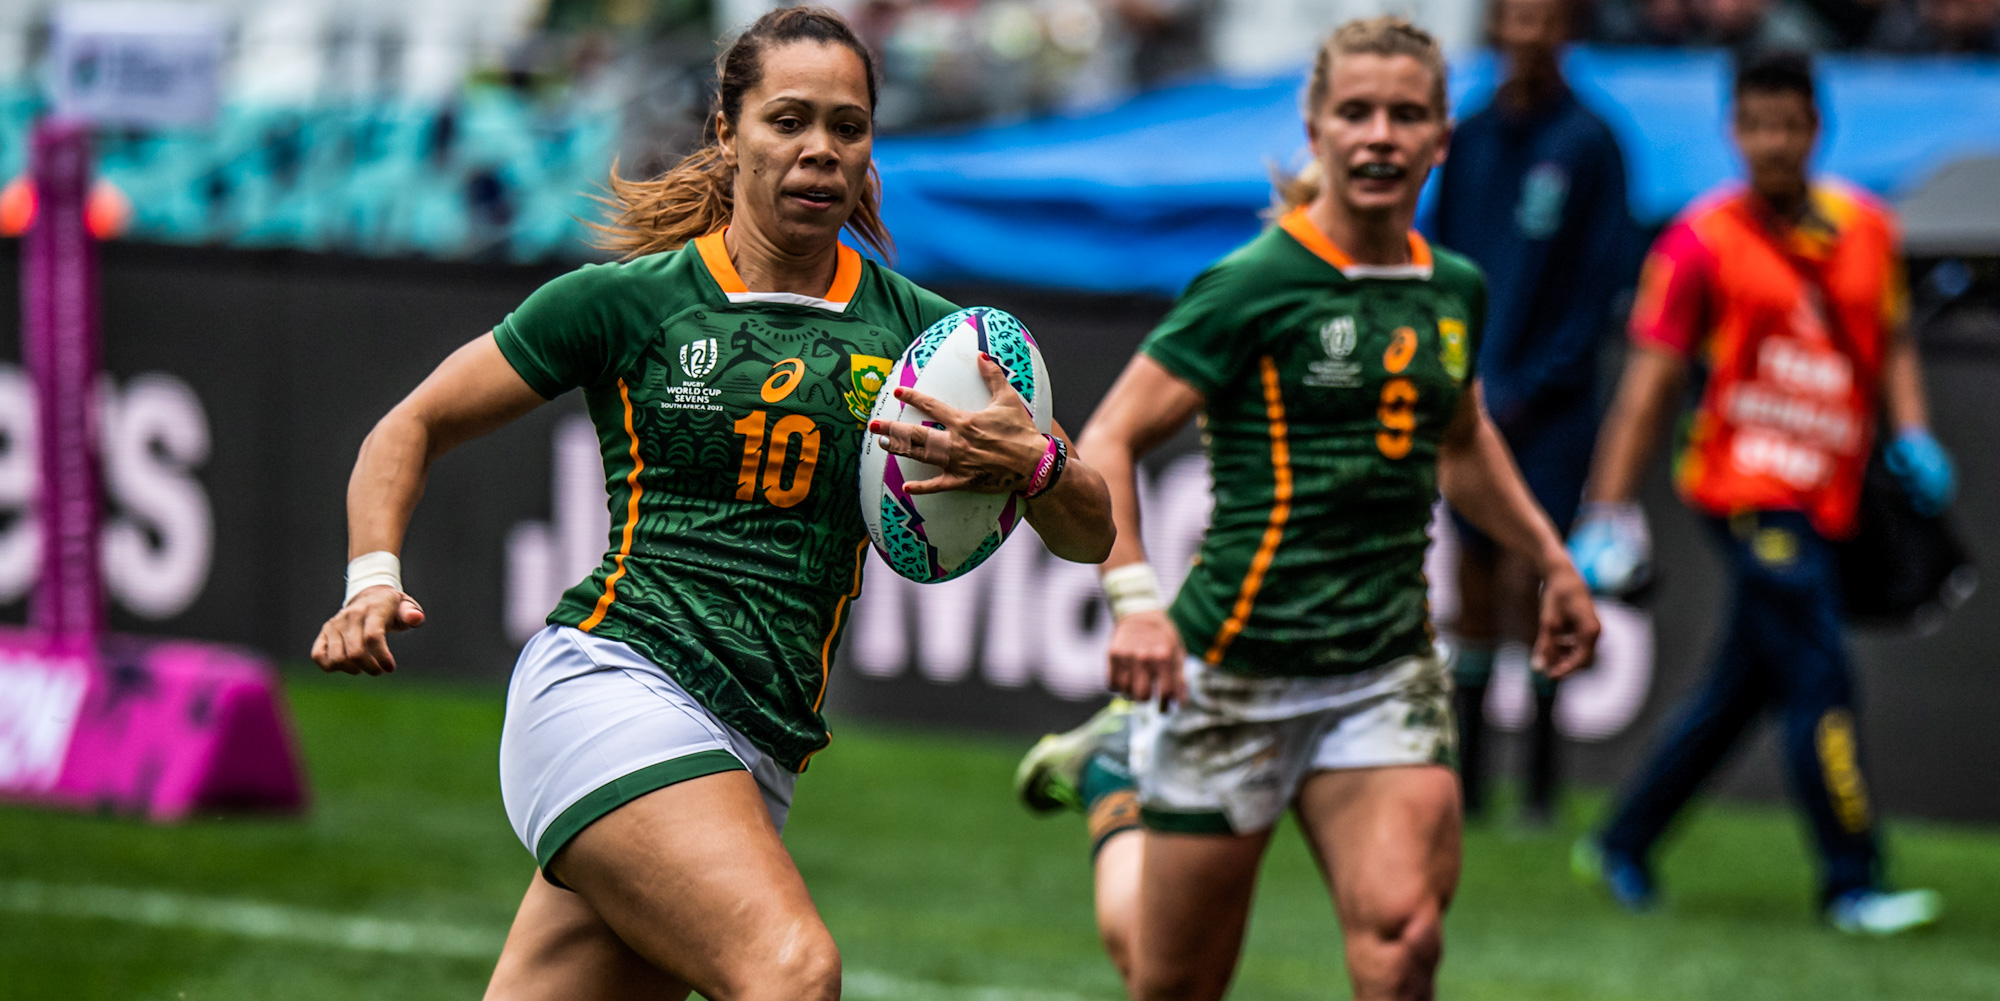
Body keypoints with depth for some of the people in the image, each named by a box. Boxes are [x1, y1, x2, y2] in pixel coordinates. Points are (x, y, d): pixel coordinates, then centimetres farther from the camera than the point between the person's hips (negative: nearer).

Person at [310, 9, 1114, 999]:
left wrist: (1032, 462, -11)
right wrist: (374, 580, -6)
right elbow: (411, 427, 12)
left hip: (753, 758, 4)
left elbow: (1089, 535, 12)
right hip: (613, 682, -4)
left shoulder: (911, 326, 12)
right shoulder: (626, 300, 4)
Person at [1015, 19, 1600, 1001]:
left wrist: (1552, 560, 31)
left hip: (1390, 670, 4)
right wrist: (1134, 598, -23)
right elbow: (1106, 442, -10)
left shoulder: (1455, 290, 9)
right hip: (1241, 659, -4)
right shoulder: (1255, 285, -10)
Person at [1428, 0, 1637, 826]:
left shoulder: (1588, 144, -3)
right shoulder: (1468, 142, 9)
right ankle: (1467, 778, 14)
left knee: (1527, 581, -9)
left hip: (1551, 408, -4)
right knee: (1474, 587, 5)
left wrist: (1531, 387, -10)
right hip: (1475, 403, 4)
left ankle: (1541, 782, 0)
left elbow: (1603, 281, -5)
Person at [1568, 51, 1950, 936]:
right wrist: (1610, 514, -13)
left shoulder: (1864, 227, 8)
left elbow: (1891, 343, 22)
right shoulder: (1702, 241, -8)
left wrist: (1912, 435, 4)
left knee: (1741, 689, 13)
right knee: (1820, 683, -12)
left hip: (1823, 500, 6)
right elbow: (1650, 382, -8)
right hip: (1748, 489, -6)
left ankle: (1623, 844, 28)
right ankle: (1852, 882, -6)